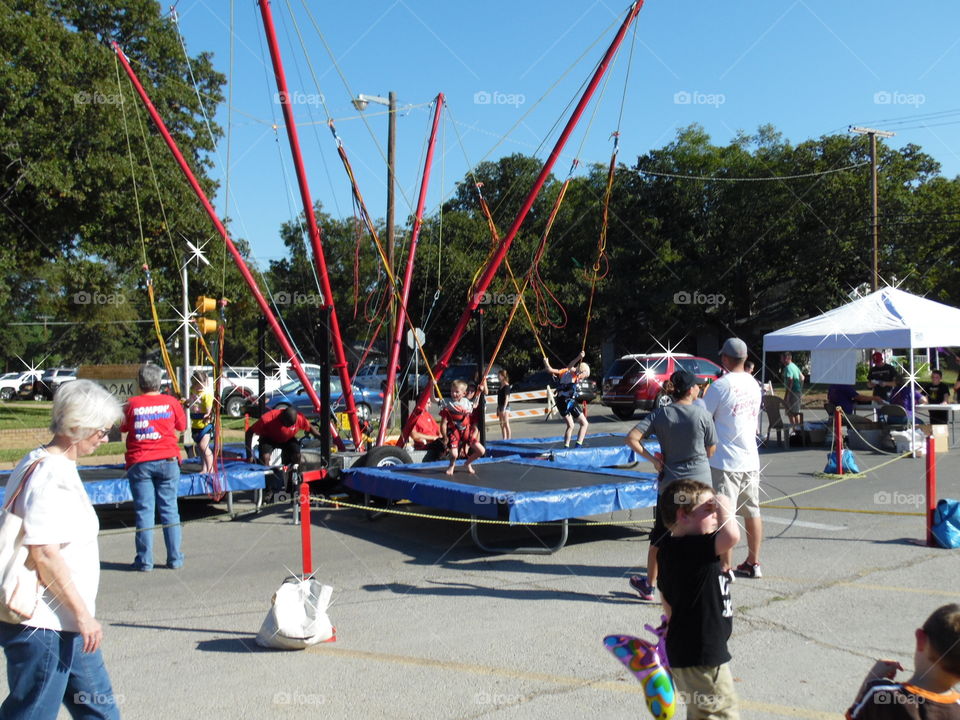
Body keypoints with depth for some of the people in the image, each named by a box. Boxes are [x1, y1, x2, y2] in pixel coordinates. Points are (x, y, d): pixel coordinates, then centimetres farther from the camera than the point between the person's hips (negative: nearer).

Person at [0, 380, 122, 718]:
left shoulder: (48, 464, 10)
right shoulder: (50, 477, -20)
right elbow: (44, 554, -24)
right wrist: (83, 614, -18)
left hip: (65, 624, 10)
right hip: (42, 626, -10)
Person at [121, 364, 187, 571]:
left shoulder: (131, 404, -2)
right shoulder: (171, 402, 0)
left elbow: (123, 428, 10)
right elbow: (181, 427, 10)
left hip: (139, 463, 0)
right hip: (167, 461, 1)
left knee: (144, 510, 3)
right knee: (169, 509, 7)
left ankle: (145, 560, 5)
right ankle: (174, 558, 9)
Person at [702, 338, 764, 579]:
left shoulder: (720, 386, -14)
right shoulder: (753, 384, 8)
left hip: (725, 461, -7)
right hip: (750, 459, 7)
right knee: (752, 511, 13)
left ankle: (725, 567, 5)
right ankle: (753, 563, 22)